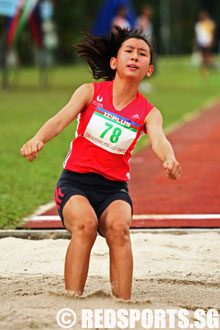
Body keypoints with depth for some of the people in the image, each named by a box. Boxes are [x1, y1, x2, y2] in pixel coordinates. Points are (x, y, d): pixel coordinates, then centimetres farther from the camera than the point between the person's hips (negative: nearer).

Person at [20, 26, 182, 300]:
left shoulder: (148, 113, 3)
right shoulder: (90, 92, 1)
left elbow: (159, 140, -17)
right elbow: (61, 119, -14)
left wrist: (170, 160, -43)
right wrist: (37, 139, -36)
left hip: (114, 188, 1)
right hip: (74, 182, -1)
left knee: (118, 226, -31)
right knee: (85, 223, -33)